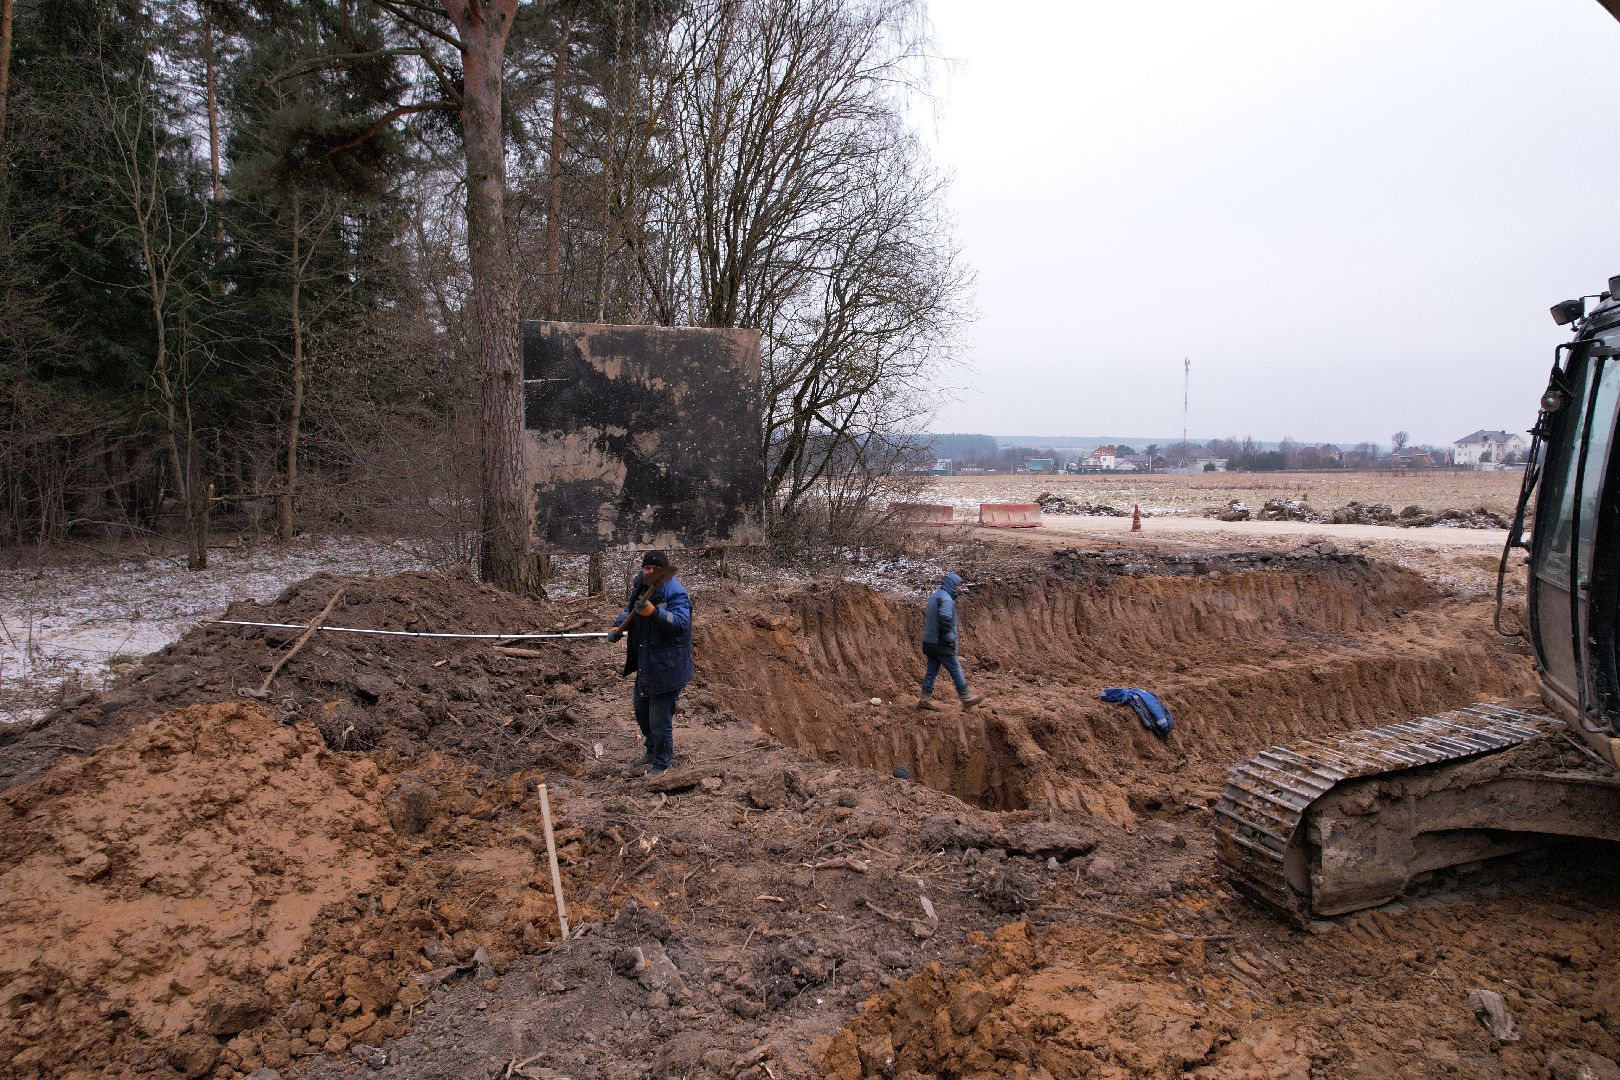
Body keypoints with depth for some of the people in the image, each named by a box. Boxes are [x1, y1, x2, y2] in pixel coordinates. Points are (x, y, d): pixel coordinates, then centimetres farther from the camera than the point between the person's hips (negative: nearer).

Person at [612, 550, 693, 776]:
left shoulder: (676, 594, -20)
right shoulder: (640, 584, 5)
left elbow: (681, 622, -34)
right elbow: (630, 609, 24)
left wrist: (652, 611, -42)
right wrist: (618, 625, 10)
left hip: (666, 668, -9)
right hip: (644, 662, 9)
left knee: (660, 719, -1)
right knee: (642, 711, 24)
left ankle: (661, 763, 19)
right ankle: (652, 751, 45)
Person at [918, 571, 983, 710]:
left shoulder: (935, 596, 15)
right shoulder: (946, 599, -17)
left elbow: (926, 613, 26)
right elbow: (945, 617, -33)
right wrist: (950, 637, -21)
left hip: (930, 642, 9)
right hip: (941, 645, -9)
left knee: (932, 671, 11)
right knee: (956, 670, 1)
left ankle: (925, 700, 13)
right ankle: (966, 697, 10)